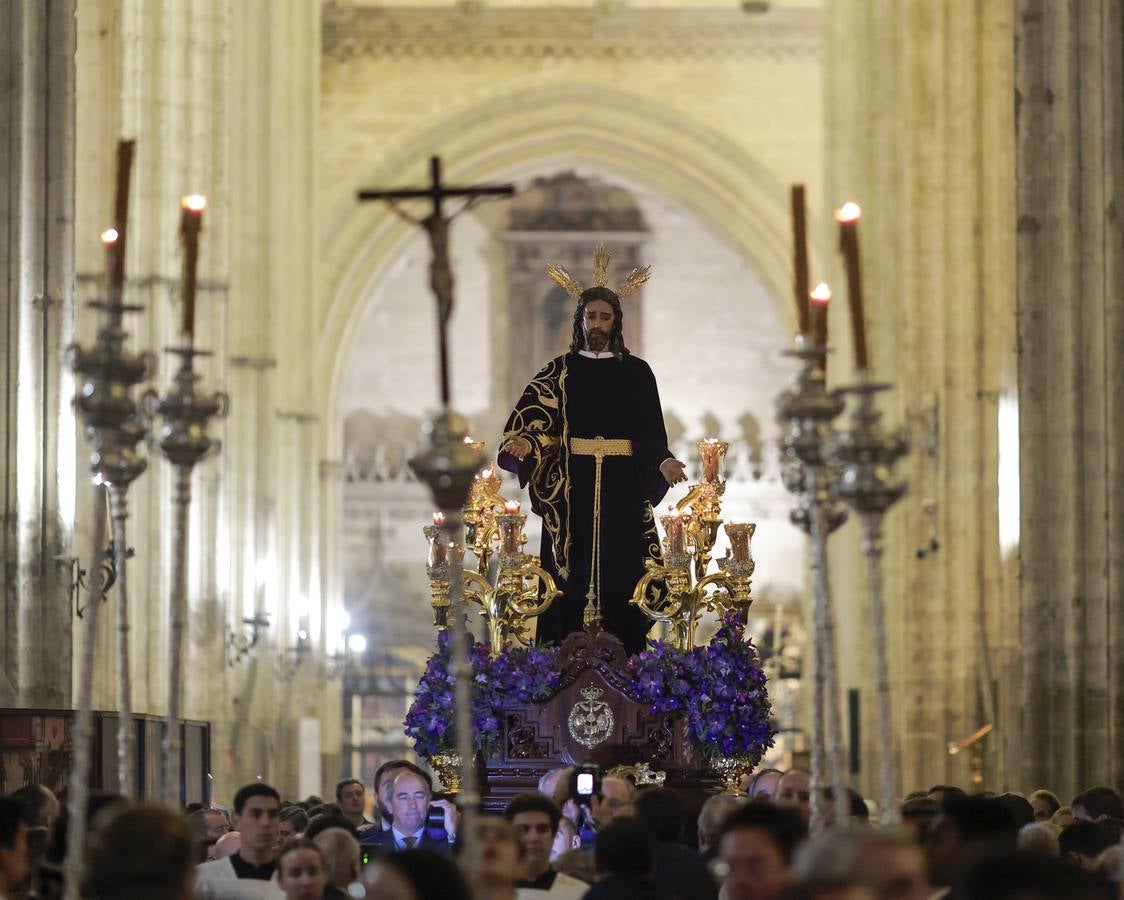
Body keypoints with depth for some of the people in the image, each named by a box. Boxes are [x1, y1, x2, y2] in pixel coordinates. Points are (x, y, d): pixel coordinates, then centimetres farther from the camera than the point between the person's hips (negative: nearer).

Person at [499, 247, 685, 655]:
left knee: (620, 570, -2)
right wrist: (521, 443, -25)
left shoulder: (636, 372, 9)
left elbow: (651, 431, 5)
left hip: (622, 487, 0)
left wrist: (663, 462, -13)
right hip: (572, 486, 0)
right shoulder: (560, 371, 8)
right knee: (571, 571, -3)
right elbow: (535, 412, -5)